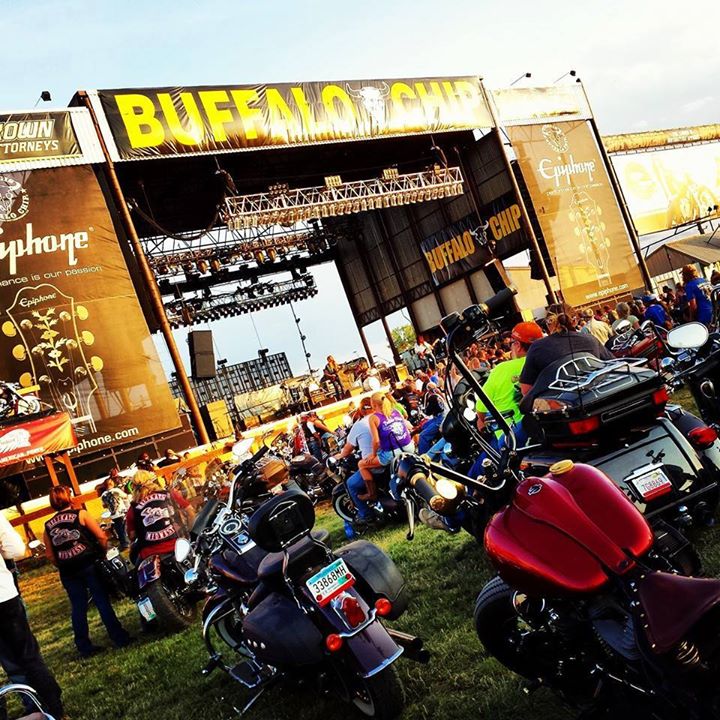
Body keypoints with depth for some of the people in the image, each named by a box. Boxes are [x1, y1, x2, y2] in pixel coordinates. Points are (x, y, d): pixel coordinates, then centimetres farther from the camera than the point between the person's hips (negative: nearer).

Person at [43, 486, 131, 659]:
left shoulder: (48, 526, 7)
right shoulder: (80, 514, -4)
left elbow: (50, 555, 6)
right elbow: (101, 537, -9)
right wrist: (103, 553, 7)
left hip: (67, 571, 3)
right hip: (89, 563, -3)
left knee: (78, 608, 10)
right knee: (102, 602, 2)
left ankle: (84, 647, 15)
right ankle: (119, 638, 5)